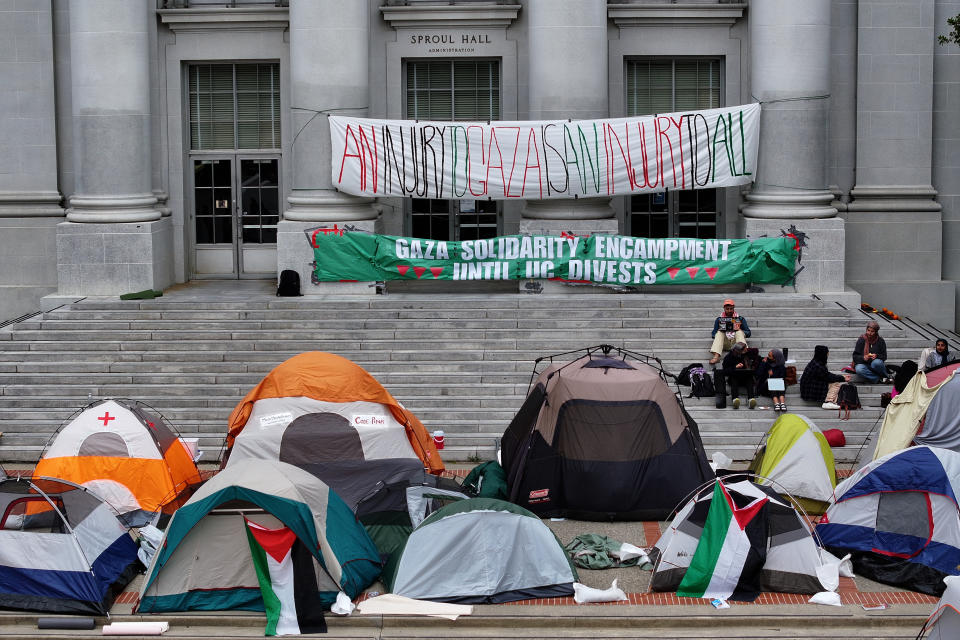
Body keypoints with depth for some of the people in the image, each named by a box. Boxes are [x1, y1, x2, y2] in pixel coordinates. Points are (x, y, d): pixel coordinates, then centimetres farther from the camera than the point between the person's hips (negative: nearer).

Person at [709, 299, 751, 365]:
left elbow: (748, 333, 12)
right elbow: (714, 334, 15)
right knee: (719, 333, -24)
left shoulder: (740, 318, 17)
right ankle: (716, 356, -44)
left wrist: (739, 330, -9)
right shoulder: (719, 319, 18)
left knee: (739, 332, -26)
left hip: (736, 342, -1)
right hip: (725, 344, 1)